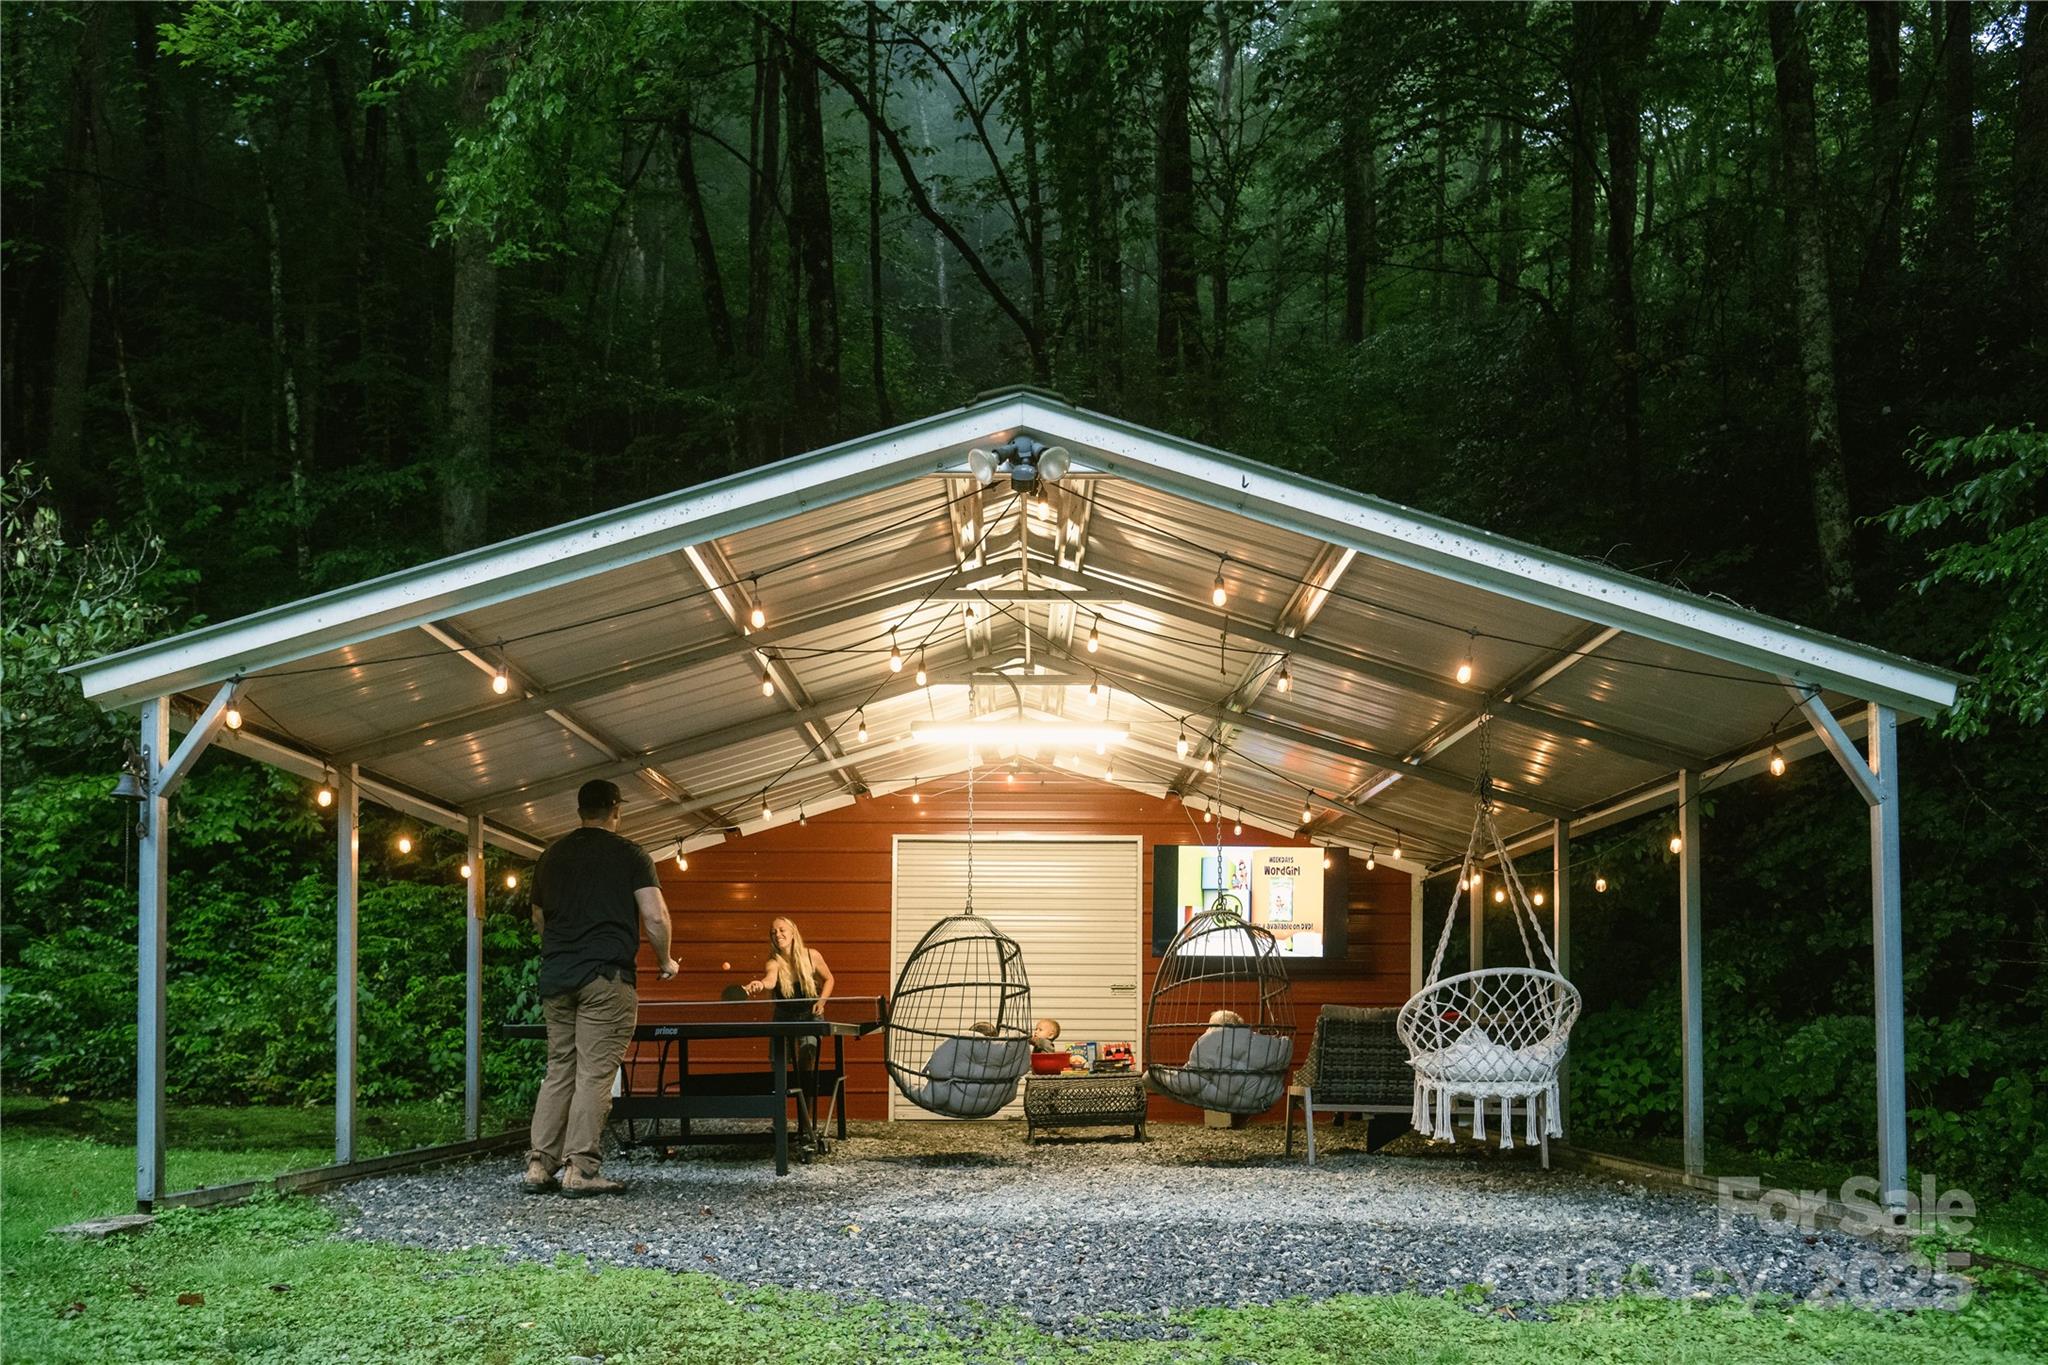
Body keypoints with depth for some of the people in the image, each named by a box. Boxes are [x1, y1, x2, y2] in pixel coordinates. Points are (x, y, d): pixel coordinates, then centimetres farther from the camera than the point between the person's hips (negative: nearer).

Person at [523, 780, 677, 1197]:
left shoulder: (551, 856, 14)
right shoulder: (630, 855, -2)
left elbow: (538, 919, 24)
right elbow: (655, 916, -9)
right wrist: (665, 961, 7)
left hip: (555, 975, 5)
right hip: (605, 975, -5)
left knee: (559, 1070, 11)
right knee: (595, 1073, -4)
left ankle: (540, 1164, 6)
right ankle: (580, 1169, -7)